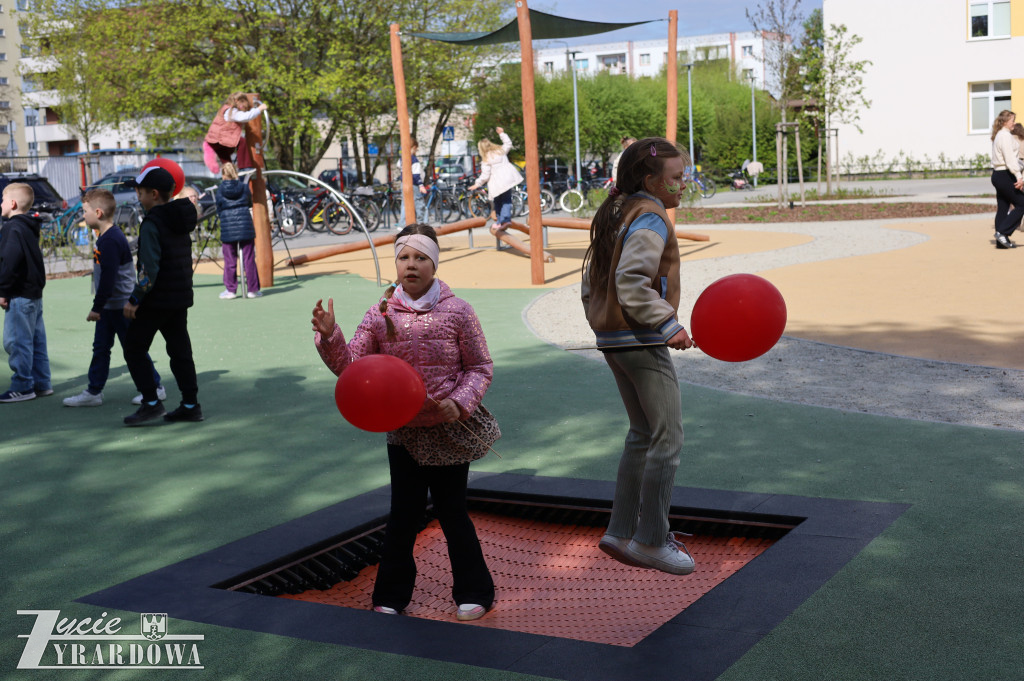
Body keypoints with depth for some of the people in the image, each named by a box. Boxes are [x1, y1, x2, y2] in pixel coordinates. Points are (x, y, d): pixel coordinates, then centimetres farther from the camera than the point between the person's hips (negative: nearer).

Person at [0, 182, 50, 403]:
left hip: (20, 295, -10)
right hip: (35, 292, 10)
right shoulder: (30, 227, 16)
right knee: (36, 340, 13)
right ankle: (42, 384, 18)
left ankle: (22, 387, 0)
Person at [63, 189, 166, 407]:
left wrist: (97, 307, -20)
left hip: (121, 306, -10)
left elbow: (108, 277, -24)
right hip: (108, 306, 10)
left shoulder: (111, 241, -22)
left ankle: (155, 387, 13)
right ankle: (93, 392, 17)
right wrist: (99, 306, 21)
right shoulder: (105, 237, 10)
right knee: (100, 348, 12)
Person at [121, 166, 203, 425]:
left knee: (134, 349, 3)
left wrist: (134, 300, -18)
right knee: (180, 350, 12)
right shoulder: (181, 220, 10)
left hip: (157, 299, -8)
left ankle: (151, 403, -2)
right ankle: (190, 405, 13)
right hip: (181, 298, 8)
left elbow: (150, 269, -23)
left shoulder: (152, 224, -16)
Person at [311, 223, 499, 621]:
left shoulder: (456, 312, -7)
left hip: (450, 431, -2)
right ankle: (391, 596, 23)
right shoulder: (380, 316, -2)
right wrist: (329, 336, -22)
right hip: (403, 432, 2)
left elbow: (480, 367, -2)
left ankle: (474, 592, 24)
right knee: (403, 514, 7)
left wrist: (460, 402, -17)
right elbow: (349, 365, -5)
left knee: (452, 513, 7)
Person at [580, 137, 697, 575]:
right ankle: (651, 541, 5)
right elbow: (631, 284, -24)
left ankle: (620, 532, 22)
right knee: (668, 438, -2)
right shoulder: (650, 219, -13)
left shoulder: (615, 216, 15)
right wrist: (668, 326, -19)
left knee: (643, 434, 17)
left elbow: (591, 283, 18)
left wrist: (603, 327, 23)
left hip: (612, 339, 10)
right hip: (641, 342, -10)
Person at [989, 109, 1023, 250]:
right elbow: (1010, 159, -21)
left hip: (997, 175, 10)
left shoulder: (998, 135, 17)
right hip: (1005, 176, -10)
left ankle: (1001, 241, 11)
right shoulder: (1005, 136, -14)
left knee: (1003, 208, 10)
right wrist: (1019, 176, -24)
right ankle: (1002, 233, -9)